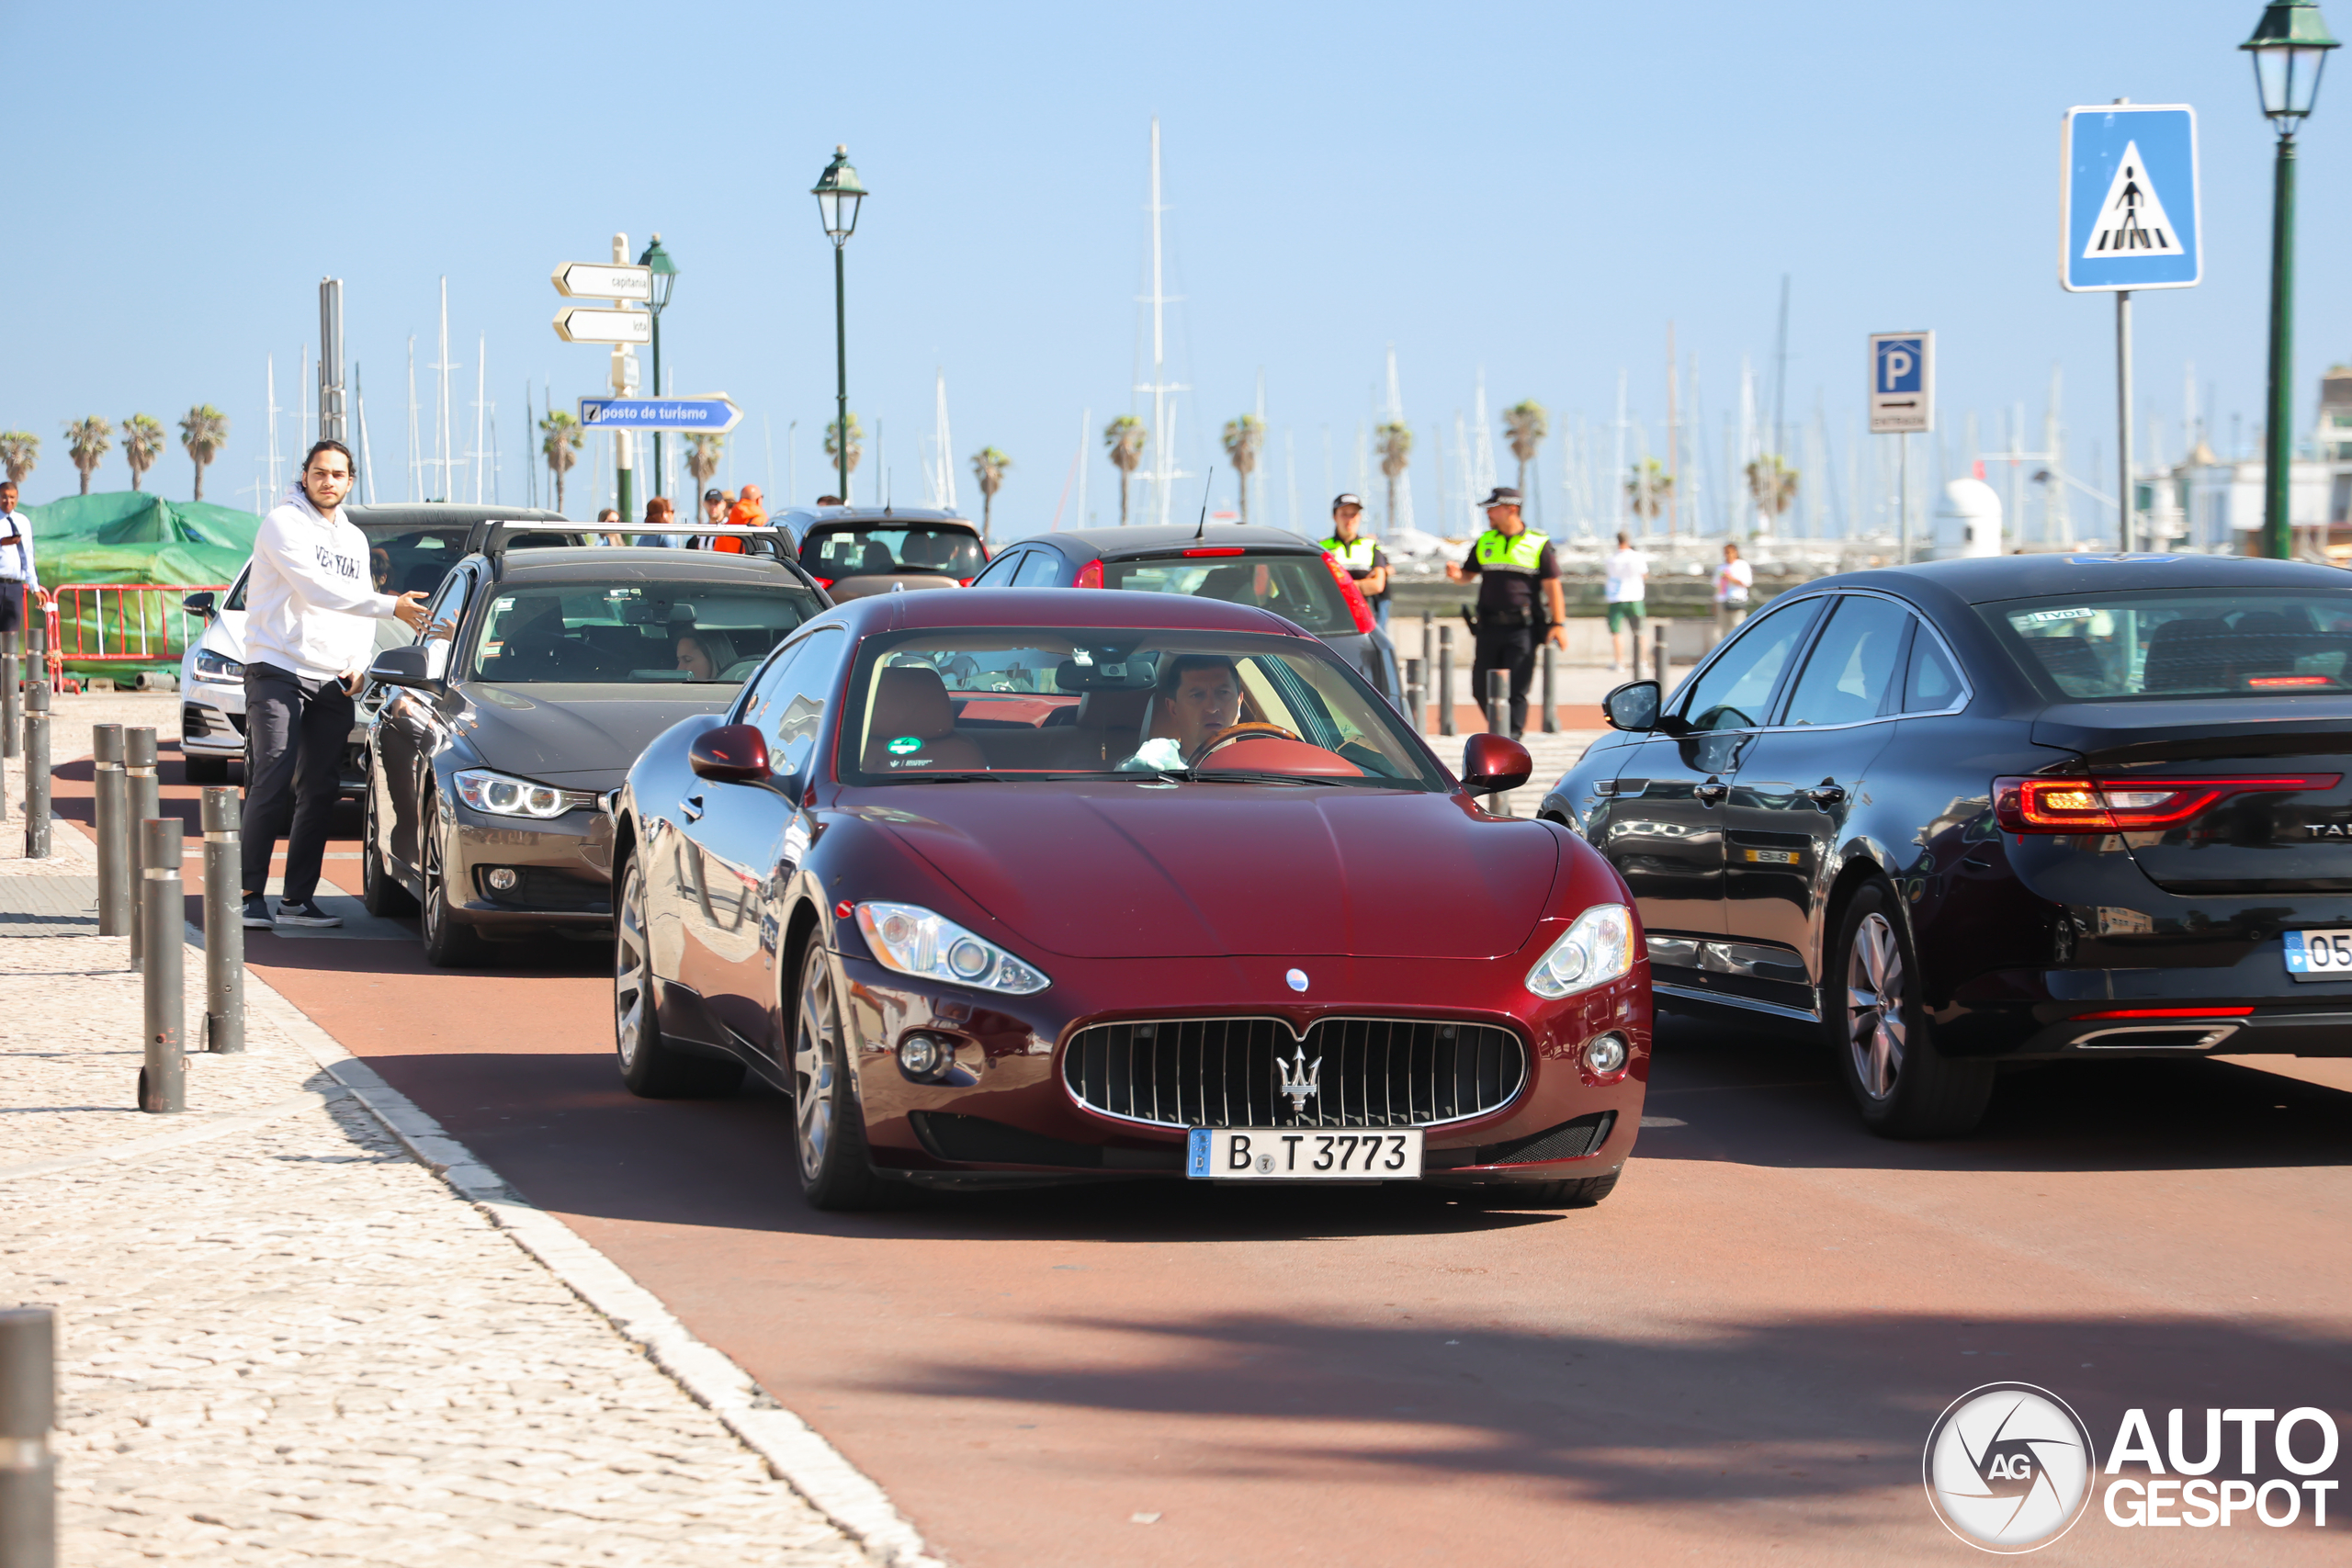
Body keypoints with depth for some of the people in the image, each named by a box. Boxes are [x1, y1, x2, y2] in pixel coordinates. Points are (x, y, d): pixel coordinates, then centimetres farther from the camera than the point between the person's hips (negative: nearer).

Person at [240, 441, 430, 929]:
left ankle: (299, 898, 9)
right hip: (277, 670, -7)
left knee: (320, 792, 4)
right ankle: (249, 894, -10)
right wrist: (391, 606, -24)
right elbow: (318, 589, -18)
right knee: (272, 785, -12)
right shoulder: (283, 524, -5)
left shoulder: (354, 538, 19)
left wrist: (359, 664, 4)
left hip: (333, 682, 7)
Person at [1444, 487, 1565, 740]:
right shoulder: (1485, 543, 13)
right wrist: (1456, 574, -5)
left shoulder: (1538, 544, 1)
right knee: (1482, 688, 5)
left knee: (1516, 690, -8)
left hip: (1522, 628, -4)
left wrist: (1559, 623, -7)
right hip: (1489, 627, 4)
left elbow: (1552, 585, 0)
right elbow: (1468, 574, 19)